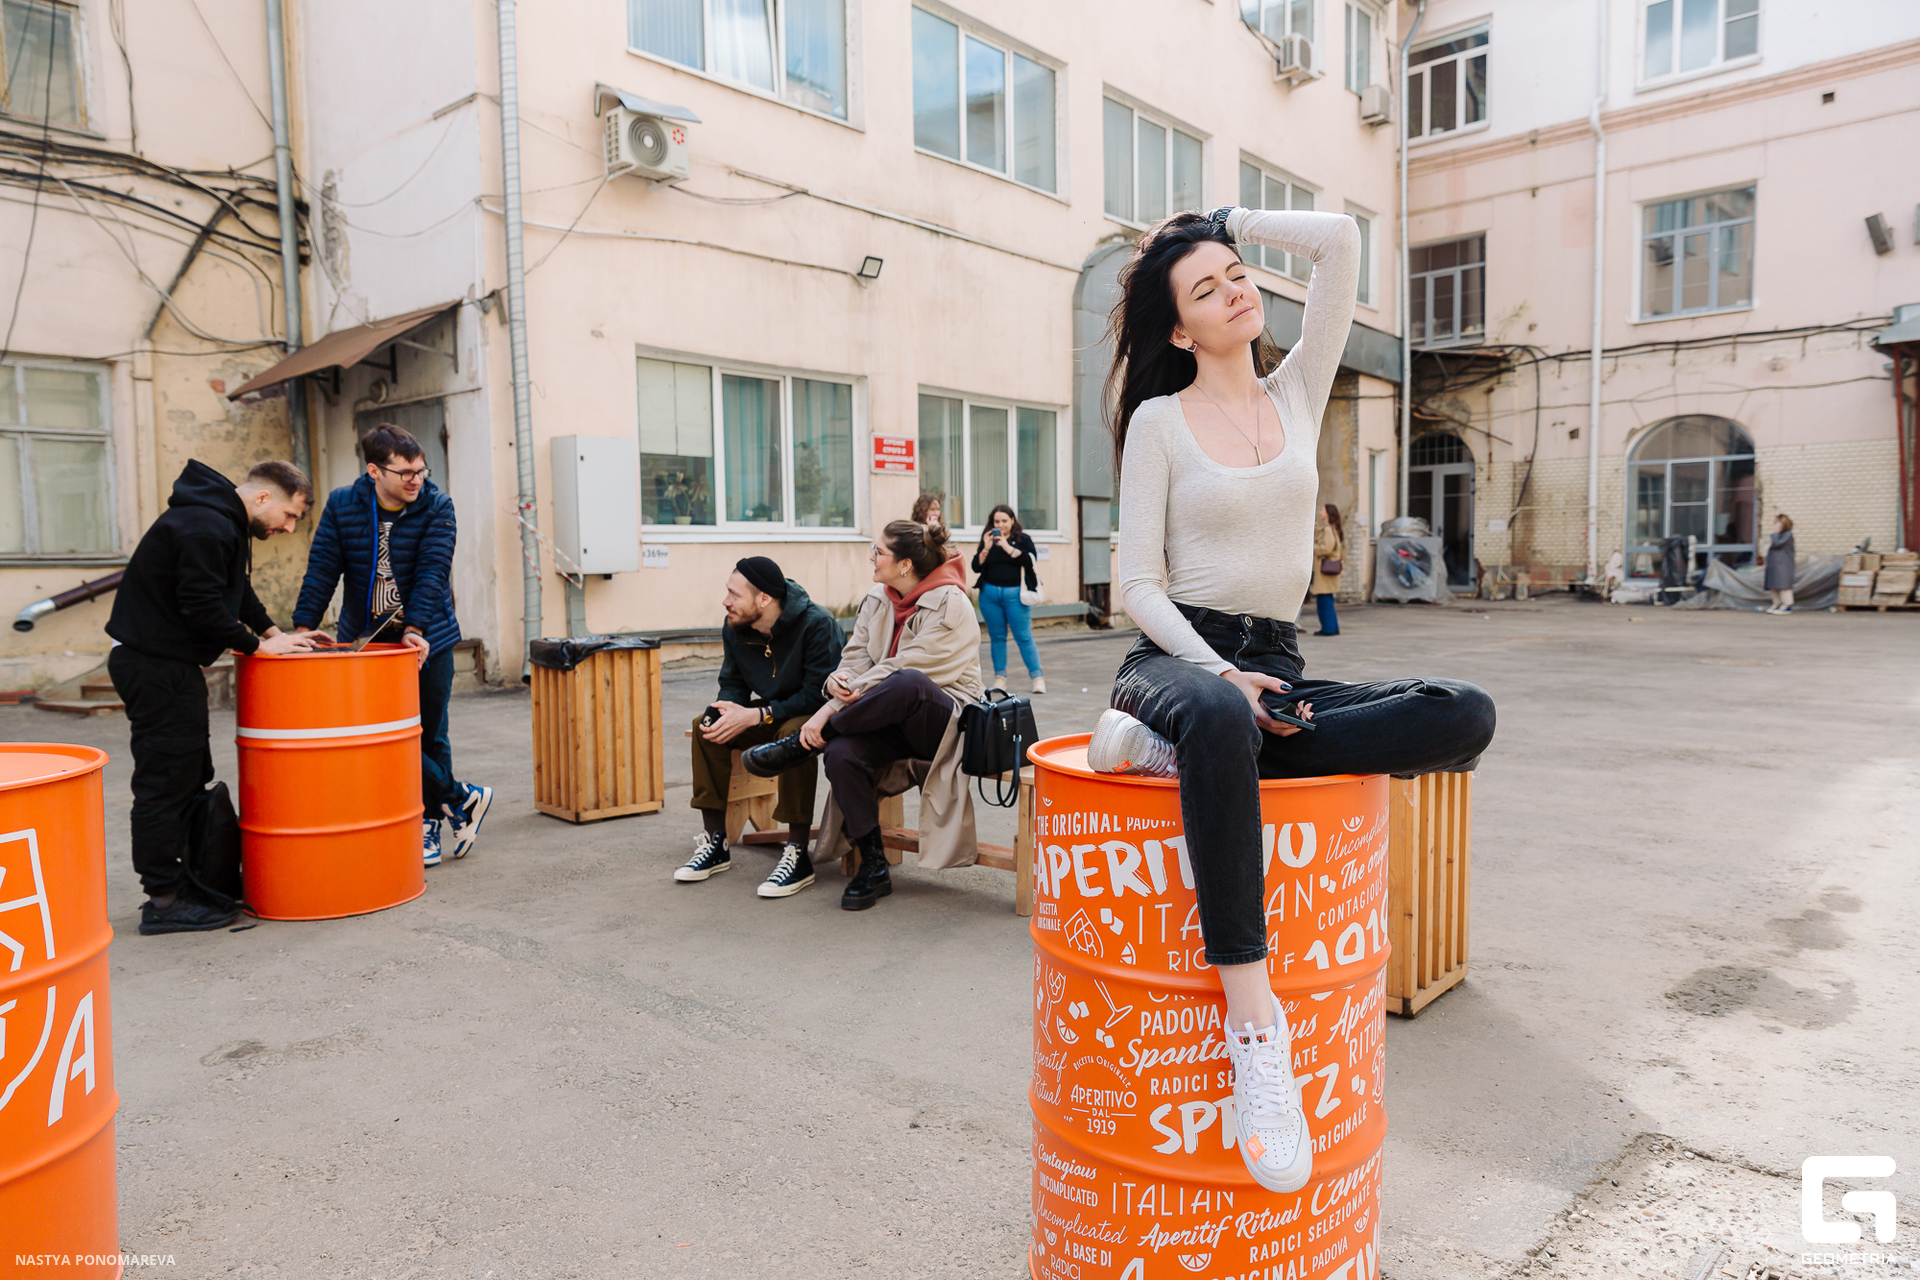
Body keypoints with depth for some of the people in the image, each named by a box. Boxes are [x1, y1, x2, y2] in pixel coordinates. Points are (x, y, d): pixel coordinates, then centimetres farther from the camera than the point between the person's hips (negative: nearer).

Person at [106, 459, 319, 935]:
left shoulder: (223, 523, 14)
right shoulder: (205, 528, -20)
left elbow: (236, 591, 23)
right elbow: (202, 605, -24)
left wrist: (272, 632, 12)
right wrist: (258, 644, -14)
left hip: (168, 664, 11)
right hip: (154, 667, -11)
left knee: (191, 776, 15)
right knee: (166, 780, -6)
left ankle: (188, 883, 23)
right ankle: (163, 901, 1)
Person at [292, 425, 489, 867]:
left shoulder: (437, 507, -8)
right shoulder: (342, 506, -3)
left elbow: (431, 573, -17)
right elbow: (322, 570, -6)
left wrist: (416, 629, -29)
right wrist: (302, 628, -17)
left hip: (426, 639, -1)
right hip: (365, 640, 1)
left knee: (430, 735, 7)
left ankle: (430, 822, 23)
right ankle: (460, 798, 9)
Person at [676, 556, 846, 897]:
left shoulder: (817, 625, -25)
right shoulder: (735, 628, -4)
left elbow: (818, 694, -28)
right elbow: (732, 683, 4)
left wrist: (756, 716, -32)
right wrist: (730, 710, -22)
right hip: (774, 711, 7)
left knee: (793, 733, -39)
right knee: (706, 725, -13)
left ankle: (797, 854, -30)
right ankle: (715, 843, -5)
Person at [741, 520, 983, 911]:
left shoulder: (949, 604, -15)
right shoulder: (877, 600, 9)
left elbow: (901, 671, -22)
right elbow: (856, 656, 7)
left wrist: (830, 710, -25)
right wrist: (837, 681, -20)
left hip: (946, 720, -6)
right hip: (892, 721, 6)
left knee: (907, 683, -40)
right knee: (842, 753, -28)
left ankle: (797, 746, -22)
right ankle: (873, 868, -14)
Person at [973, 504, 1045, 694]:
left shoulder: (1023, 539, 4)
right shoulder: (988, 539, 12)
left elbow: (1030, 561, -13)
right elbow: (976, 566, 6)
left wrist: (1007, 547, -16)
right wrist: (986, 548, -7)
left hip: (1014, 594, -3)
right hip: (989, 593, 3)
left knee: (1024, 637, -6)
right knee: (997, 637, 7)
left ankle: (1037, 677, -2)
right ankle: (1000, 677, 14)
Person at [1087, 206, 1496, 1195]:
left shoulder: (1298, 392, 15)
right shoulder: (1158, 422, 4)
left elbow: (1340, 240, 9)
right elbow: (1140, 585, -3)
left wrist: (1226, 222, 16)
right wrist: (1216, 674, -17)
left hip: (1274, 668, 5)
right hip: (1173, 656, -4)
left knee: (1465, 717, -23)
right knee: (1218, 718, -44)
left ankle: (1176, 748, -25)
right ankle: (1255, 1024, -39)